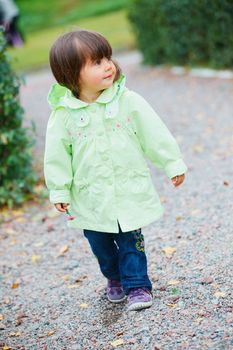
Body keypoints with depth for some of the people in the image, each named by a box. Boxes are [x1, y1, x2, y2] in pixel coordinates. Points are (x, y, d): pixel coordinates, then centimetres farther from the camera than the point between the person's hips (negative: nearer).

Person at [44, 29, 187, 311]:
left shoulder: (128, 101, -11)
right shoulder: (63, 114, -10)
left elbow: (155, 134, -3)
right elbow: (57, 154, -2)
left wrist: (173, 164, 1)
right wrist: (59, 191, 1)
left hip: (129, 191, -1)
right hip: (91, 198, 1)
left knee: (131, 241, 3)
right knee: (100, 244, 16)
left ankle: (137, 285, 20)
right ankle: (114, 278, 41)